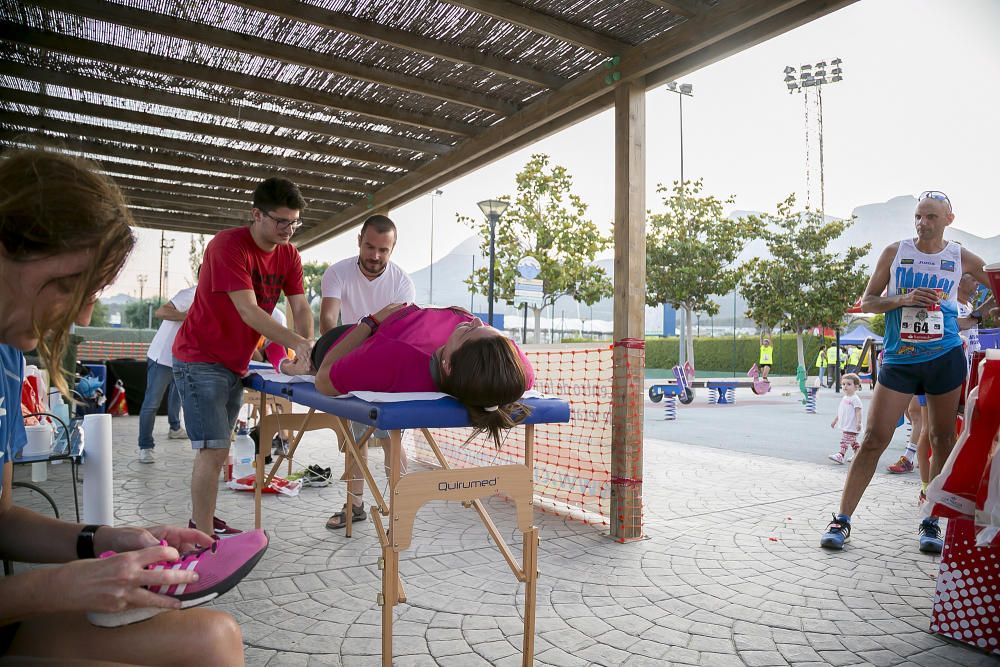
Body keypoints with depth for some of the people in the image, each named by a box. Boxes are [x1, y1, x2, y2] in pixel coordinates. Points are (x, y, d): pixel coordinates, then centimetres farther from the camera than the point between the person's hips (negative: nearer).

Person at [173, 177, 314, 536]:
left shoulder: (288, 255, 2)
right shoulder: (228, 245, -19)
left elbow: (301, 307, -4)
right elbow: (248, 310, -27)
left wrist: (309, 349, -22)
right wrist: (295, 342, -35)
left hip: (234, 364, 8)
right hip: (201, 360, -7)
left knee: (215, 448, 15)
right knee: (214, 450, -12)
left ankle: (200, 520, 28)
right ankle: (204, 539, -6)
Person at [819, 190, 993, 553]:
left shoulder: (961, 258, 5)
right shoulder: (895, 252, 3)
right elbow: (867, 301, 2)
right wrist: (903, 299, -13)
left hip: (945, 358, 2)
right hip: (899, 360, -1)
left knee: (942, 439, 7)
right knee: (874, 439, -5)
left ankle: (931, 523, 19)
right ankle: (842, 520, -1)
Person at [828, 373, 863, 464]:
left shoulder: (855, 399, -13)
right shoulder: (844, 398, 15)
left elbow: (858, 411, -19)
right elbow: (840, 411, 24)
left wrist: (858, 422, -29)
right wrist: (835, 420, 28)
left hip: (851, 427, -9)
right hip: (844, 426, 9)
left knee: (844, 441, -13)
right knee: (853, 442, 16)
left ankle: (841, 455, -16)